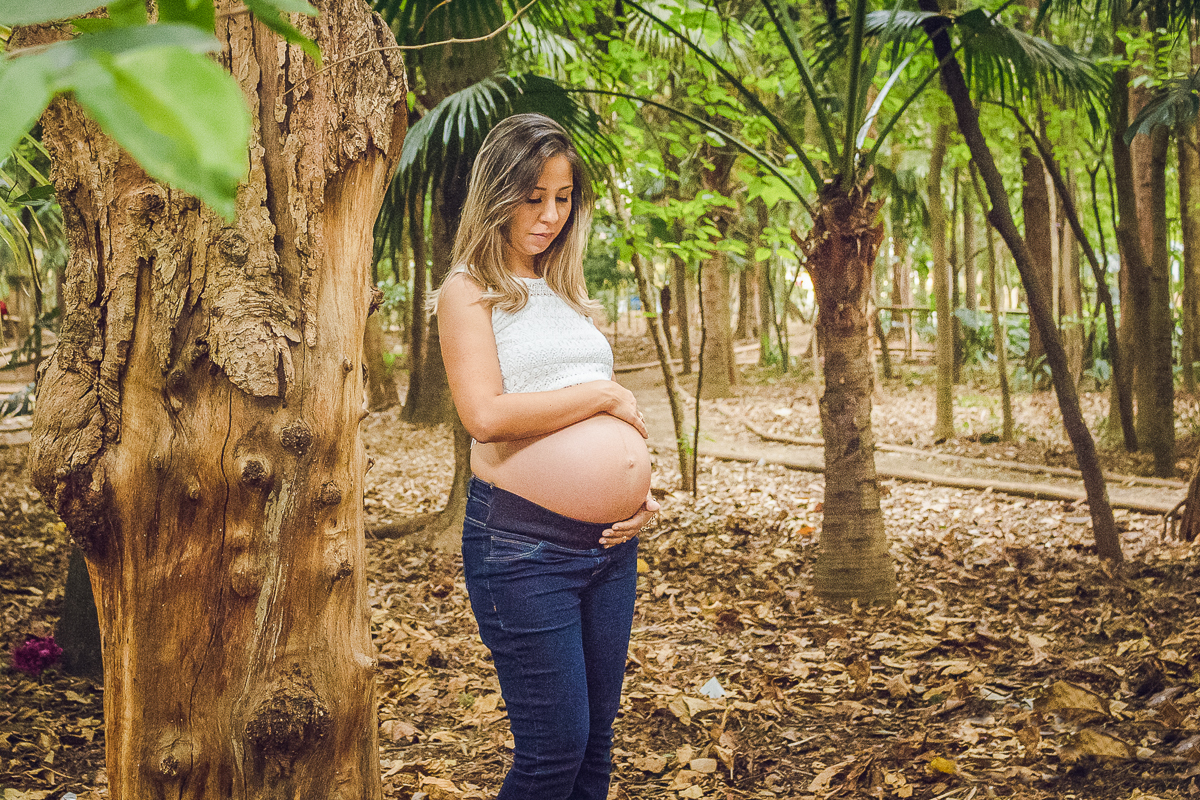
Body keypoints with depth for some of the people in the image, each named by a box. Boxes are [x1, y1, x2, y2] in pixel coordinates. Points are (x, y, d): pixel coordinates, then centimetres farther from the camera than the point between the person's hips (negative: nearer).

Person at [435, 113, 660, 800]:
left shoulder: (568, 293, 18)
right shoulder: (470, 290, -3)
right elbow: (486, 413, -19)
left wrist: (641, 490, 2)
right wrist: (605, 395, -11)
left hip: (609, 540, 7)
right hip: (522, 543, -7)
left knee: (596, 743, 12)